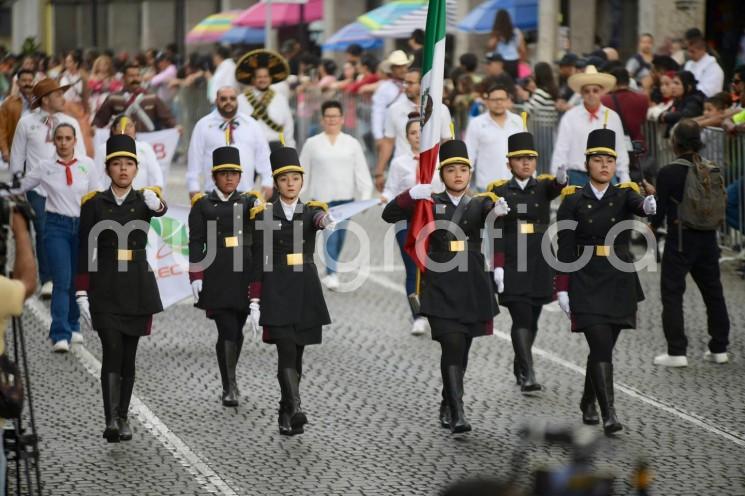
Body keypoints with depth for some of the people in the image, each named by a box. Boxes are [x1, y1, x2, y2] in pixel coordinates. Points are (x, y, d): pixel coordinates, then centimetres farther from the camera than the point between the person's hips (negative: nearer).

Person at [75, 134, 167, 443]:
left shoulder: (144, 201, 1)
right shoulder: (94, 205, 0)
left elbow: (161, 211, -25)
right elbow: (84, 252, 0)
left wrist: (157, 205, -50)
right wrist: (82, 294, -6)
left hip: (138, 289, 2)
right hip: (105, 290, -2)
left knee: (129, 356, 7)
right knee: (112, 352, -14)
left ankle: (122, 420, 18)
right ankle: (111, 421, -21)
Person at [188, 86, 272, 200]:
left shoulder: (252, 125, 9)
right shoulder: (203, 126, 3)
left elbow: (263, 156, 11)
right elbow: (195, 158, 4)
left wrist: (267, 183, 5)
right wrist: (194, 188, 0)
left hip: (245, 191, 2)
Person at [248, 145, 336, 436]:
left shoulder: (311, 211, 5)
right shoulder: (264, 216, 2)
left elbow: (319, 218, -22)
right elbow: (257, 261, 2)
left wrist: (326, 220, -47)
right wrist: (254, 301, -4)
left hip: (305, 292, 2)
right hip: (276, 292, -2)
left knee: (296, 354, 7)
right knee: (286, 350, -15)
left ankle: (286, 415, 17)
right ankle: (295, 409, -28)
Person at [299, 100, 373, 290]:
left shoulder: (352, 143, 10)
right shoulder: (312, 144, 8)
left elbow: (361, 171, 6)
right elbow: (303, 172, 10)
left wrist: (365, 195, -4)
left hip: (345, 197, 2)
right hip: (322, 197, -2)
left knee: (340, 237, 6)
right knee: (330, 233, -16)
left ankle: (330, 272, 22)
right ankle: (332, 274, -22)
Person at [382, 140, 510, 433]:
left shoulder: (479, 203, 6)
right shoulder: (430, 203, 4)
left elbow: (489, 213, -18)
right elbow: (389, 216, -1)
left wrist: (499, 210, -42)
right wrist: (411, 195, -18)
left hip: (472, 287, 2)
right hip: (441, 286, -2)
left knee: (462, 350, 12)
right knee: (452, 347, -15)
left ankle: (447, 407, 31)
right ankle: (457, 414, -19)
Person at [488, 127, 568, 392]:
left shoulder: (544, 186, 5)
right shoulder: (499, 191, 1)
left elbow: (555, 188, -21)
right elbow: (496, 231, -3)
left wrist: (560, 179, -46)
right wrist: (497, 266, -12)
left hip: (539, 265, 3)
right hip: (512, 265, -3)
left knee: (532, 319, 11)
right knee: (521, 318, -11)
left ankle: (519, 368, 29)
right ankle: (527, 375, -15)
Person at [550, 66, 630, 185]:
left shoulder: (612, 117, 7)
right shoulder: (570, 117, 1)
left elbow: (621, 152, 11)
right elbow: (560, 152, 0)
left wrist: (625, 182, 9)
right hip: (577, 176, -2)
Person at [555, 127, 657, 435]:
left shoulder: (624, 195, 2)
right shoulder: (573, 200, -1)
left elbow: (638, 205, -24)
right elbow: (564, 249, -2)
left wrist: (649, 205, -48)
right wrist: (562, 289, -6)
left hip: (619, 283, 3)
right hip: (586, 283, -2)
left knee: (603, 348, 11)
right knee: (601, 347, -13)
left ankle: (588, 403, 33)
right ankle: (608, 415, -16)